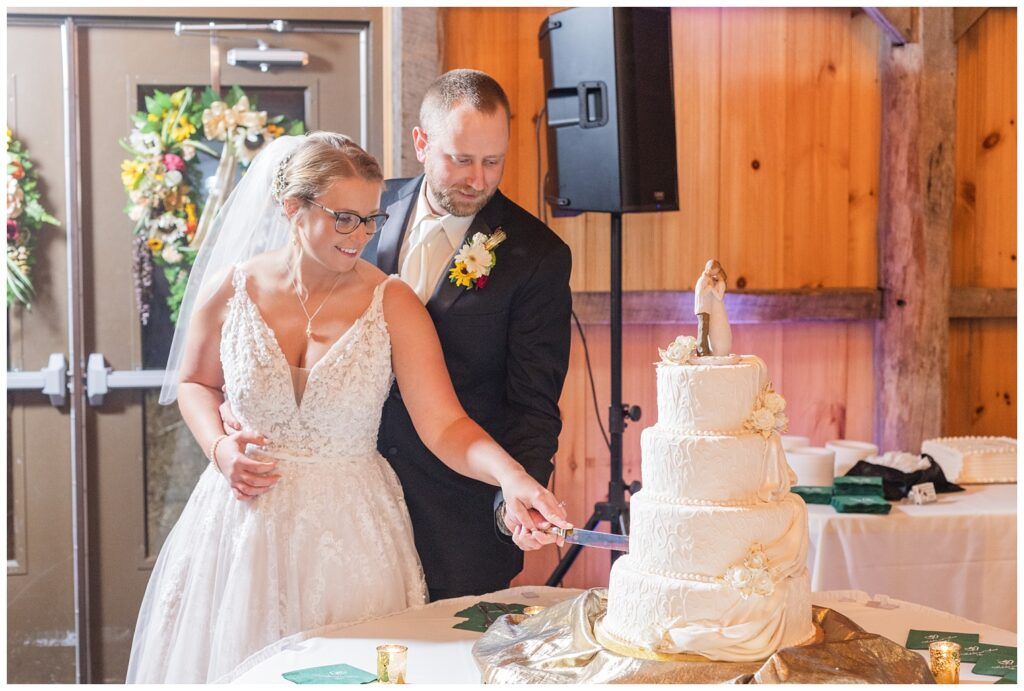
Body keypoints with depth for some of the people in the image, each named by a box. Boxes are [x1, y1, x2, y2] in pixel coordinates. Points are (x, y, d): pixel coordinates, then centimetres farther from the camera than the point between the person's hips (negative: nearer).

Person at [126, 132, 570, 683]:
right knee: (238, 666, 13)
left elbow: (444, 426, -16)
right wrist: (219, 447, -6)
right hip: (245, 513, 1)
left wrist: (510, 474, -33)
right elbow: (195, 382, 13)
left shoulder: (392, 304, -9)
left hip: (349, 529, -1)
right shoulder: (231, 288, -4)